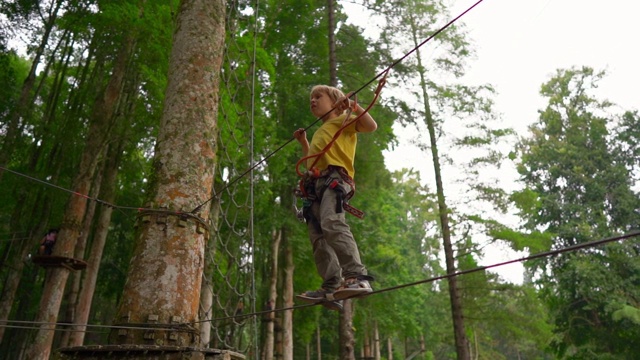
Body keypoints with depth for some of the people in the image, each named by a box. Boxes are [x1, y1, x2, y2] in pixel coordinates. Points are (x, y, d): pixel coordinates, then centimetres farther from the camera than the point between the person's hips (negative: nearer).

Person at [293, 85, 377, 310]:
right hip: (315, 185, 8)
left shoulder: (343, 120, 16)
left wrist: (354, 106, -7)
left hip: (334, 178, -8)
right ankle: (332, 288, -13)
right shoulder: (319, 132, 38)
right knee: (318, 237, -7)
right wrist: (303, 142, 41)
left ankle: (357, 277, -38)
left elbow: (371, 126, -1)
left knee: (332, 224, -31)